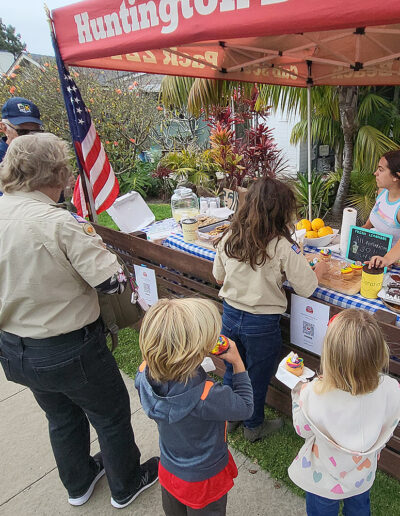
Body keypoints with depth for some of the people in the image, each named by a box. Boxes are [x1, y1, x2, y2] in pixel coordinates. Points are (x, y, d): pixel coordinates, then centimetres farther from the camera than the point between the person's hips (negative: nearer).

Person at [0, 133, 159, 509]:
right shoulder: (61, 223, -27)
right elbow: (111, 281, -25)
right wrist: (90, 240, -8)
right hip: (69, 351, -7)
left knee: (61, 416, 29)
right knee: (111, 414, 19)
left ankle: (78, 483, 53)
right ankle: (126, 485, 43)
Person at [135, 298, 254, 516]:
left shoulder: (145, 375, -28)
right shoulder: (206, 397, -43)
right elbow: (245, 408, -23)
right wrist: (238, 363, -16)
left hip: (169, 471, 5)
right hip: (204, 478, -4)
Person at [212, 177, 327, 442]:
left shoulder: (229, 238, -7)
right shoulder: (283, 246, -22)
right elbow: (306, 288, -14)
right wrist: (320, 268, 5)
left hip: (230, 316, 5)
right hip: (262, 324, -4)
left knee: (232, 370, 27)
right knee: (258, 377, 20)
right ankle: (254, 426, 44)